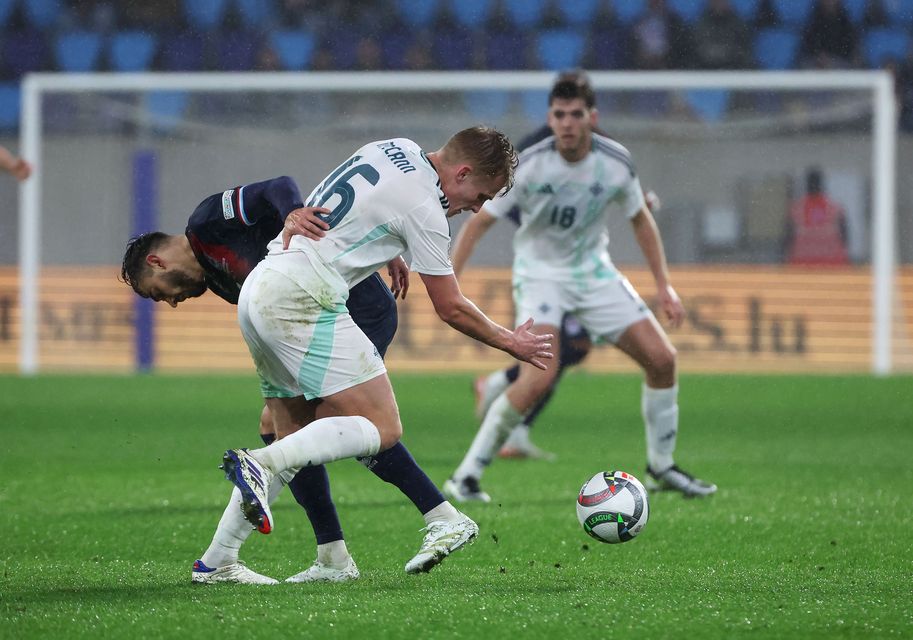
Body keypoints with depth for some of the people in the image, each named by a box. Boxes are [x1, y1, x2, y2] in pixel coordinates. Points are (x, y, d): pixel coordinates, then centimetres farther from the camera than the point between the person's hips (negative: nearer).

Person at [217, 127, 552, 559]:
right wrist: (510, 342, 14)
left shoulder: (398, 149, 14)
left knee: (294, 440, 12)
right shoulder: (423, 208, -9)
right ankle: (258, 464, -29)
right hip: (303, 300, -10)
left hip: (256, 291, 10)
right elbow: (450, 309, 0)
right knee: (383, 428, -12)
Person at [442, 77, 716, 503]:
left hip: (593, 272, 5)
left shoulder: (616, 164, -11)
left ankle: (661, 468, 19)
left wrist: (663, 286, 5)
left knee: (661, 359, -2)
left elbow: (640, 219, 7)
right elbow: (479, 221, -16)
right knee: (540, 378, -25)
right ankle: (466, 476, -16)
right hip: (540, 273, -5)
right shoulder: (529, 165, -21)